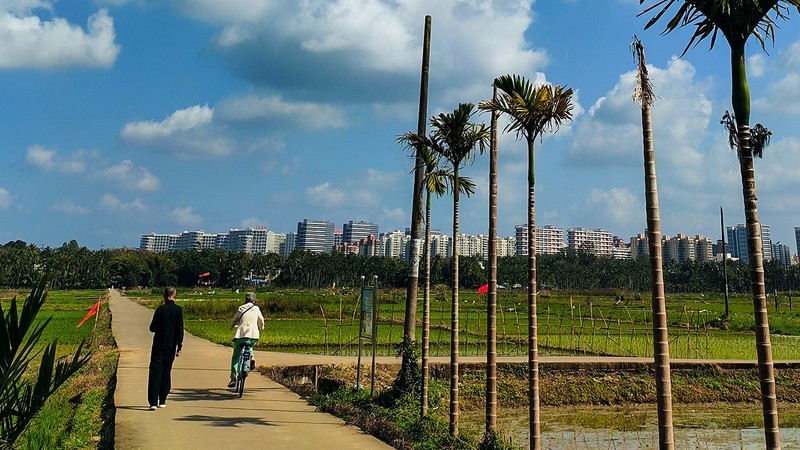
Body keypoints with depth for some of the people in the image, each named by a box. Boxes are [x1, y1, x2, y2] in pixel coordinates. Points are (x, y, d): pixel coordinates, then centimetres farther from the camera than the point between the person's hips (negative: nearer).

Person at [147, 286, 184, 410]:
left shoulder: (160, 310, -7)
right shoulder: (178, 310, -3)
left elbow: (152, 328, -1)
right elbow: (180, 329, -4)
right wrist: (179, 346, 1)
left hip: (159, 345, -2)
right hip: (171, 346, 2)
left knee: (155, 372, -1)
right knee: (166, 371, 14)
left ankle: (153, 401, -10)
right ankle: (162, 401, 18)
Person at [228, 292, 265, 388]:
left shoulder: (240, 309, 12)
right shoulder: (256, 309, 13)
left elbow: (233, 322, 18)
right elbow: (261, 321, 23)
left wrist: (234, 326, 42)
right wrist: (260, 328, 44)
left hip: (240, 335, -1)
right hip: (253, 336, 1)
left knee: (235, 358, 11)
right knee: (250, 347, 35)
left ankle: (233, 379, 1)